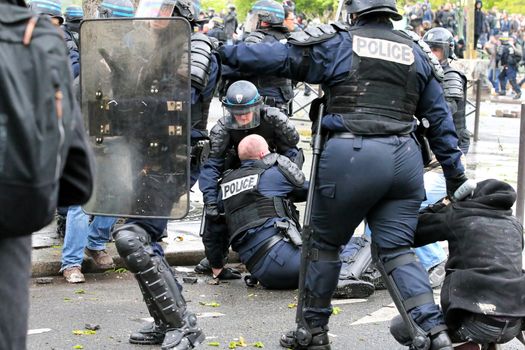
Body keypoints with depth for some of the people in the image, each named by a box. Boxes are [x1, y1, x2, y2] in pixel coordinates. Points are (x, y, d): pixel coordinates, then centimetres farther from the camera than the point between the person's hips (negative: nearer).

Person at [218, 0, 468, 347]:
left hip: (351, 155, -3)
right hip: (405, 158, 4)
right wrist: (456, 175, 23)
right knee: (396, 249, 8)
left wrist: (224, 51, 19)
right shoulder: (417, 52, 17)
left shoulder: (337, 44, 6)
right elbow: (440, 118, 18)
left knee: (325, 242, 13)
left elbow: (277, 56, 6)